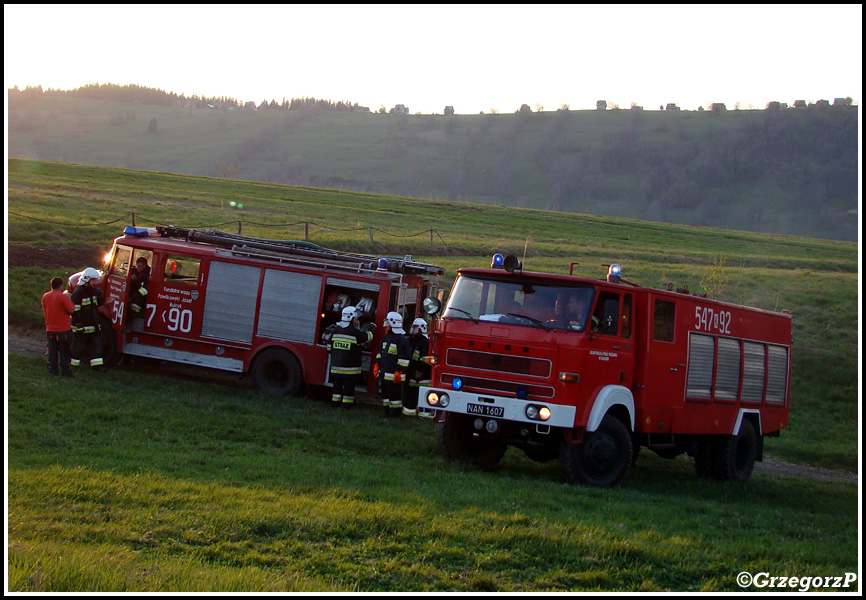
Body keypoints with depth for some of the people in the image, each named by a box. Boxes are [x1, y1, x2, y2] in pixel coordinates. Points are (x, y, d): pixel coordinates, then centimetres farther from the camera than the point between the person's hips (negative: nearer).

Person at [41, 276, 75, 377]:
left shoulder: (45, 296, 3)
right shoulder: (63, 296, -19)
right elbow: (71, 310, -19)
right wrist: (69, 300, -5)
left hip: (50, 330, 6)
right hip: (63, 330, -6)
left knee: (52, 352, 14)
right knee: (65, 353, 3)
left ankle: (53, 371, 17)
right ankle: (66, 372, 6)